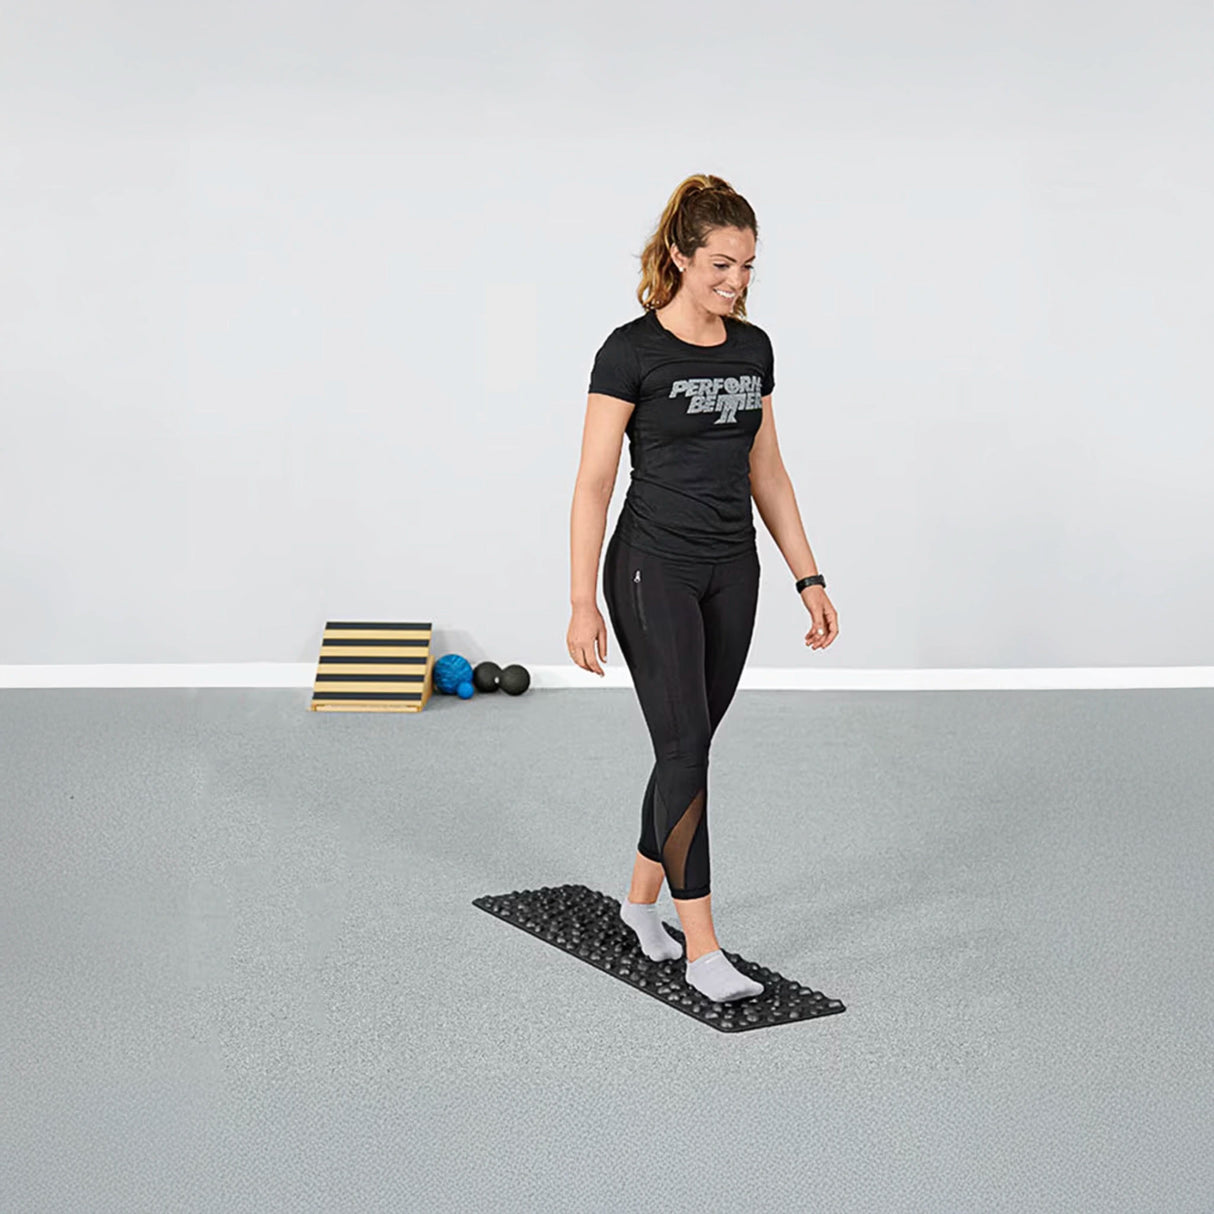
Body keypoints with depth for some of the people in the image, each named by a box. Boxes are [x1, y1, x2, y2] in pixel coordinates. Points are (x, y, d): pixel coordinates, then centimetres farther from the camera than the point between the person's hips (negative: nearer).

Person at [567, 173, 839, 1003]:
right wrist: (583, 603, -15)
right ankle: (703, 950, -4)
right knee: (686, 749, -9)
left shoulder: (753, 349, 6)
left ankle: (641, 901, 32)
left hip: (732, 573, 6)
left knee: (687, 746, 13)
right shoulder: (633, 351, -12)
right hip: (653, 569, -6)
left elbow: (766, 473, 12)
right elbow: (594, 482, -11)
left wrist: (808, 577, 9)